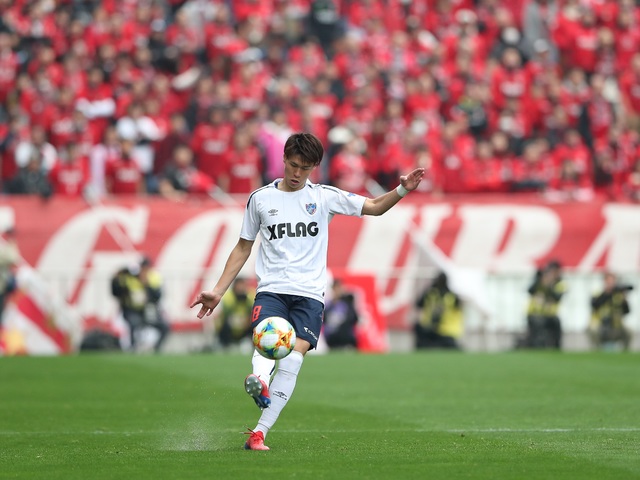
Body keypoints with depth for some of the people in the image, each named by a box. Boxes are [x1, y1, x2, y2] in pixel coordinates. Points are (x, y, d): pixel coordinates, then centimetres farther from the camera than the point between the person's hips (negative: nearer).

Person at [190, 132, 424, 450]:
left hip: (309, 293, -1)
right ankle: (259, 382, -61)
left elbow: (375, 207, 10)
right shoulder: (260, 198, 11)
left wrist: (402, 189, -10)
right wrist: (218, 292, 14)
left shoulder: (324, 197, 10)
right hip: (271, 290, 1)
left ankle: (259, 433, -22)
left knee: (296, 352, -19)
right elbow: (243, 248, 18)